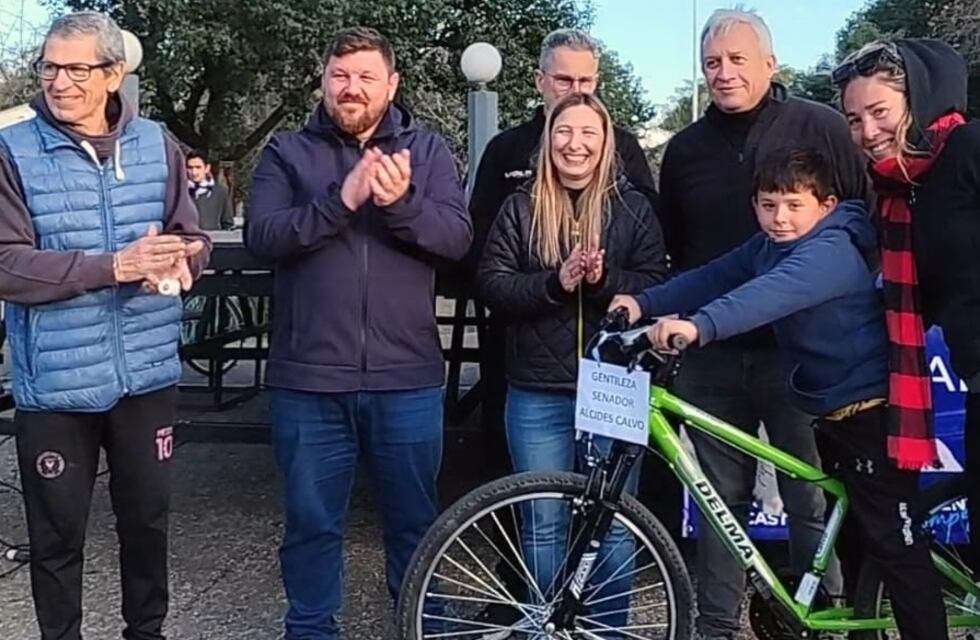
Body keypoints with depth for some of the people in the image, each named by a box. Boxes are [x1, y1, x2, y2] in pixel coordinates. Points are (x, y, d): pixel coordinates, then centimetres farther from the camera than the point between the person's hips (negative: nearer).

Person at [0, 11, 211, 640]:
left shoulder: (156, 145, 4)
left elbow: (193, 241, 8)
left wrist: (177, 262, -17)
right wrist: (114, 265, -24)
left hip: (148, 373, 3)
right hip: (56, 381, -3)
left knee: (148, 517, 18)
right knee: (57, 534, 11)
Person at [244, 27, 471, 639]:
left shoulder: (427, 150, 6)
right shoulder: (288, 153, 5)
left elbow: (458, 237, -7)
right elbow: (262, 235, -10)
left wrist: (402, 202, -25)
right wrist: (341, 201, -24)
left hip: (407, 376, 1)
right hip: (309, 377, 0)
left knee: (415, 519, 15)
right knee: (312, 522, 13)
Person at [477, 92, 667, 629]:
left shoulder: (632, 208, 5)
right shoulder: (521, 208, 5)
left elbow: (657, 286, -2)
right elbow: (493, 284, -3)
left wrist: (605, 280, -20)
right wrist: (555, 282, -18)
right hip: (538, 392, 1)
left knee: (614, 524, 9)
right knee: (544, 524, 9)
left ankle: (611, 628, 26)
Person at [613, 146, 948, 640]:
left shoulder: (832, 250, -23)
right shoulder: (768, 247, 5)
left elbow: (774, 293, -41)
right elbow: (714, 277, 0)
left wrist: (699, 326, -55)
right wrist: (644, 303, -14)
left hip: (874, 411, -10)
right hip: (836, 409, 10)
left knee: (895, 544, -4)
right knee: (852, 530, 22)